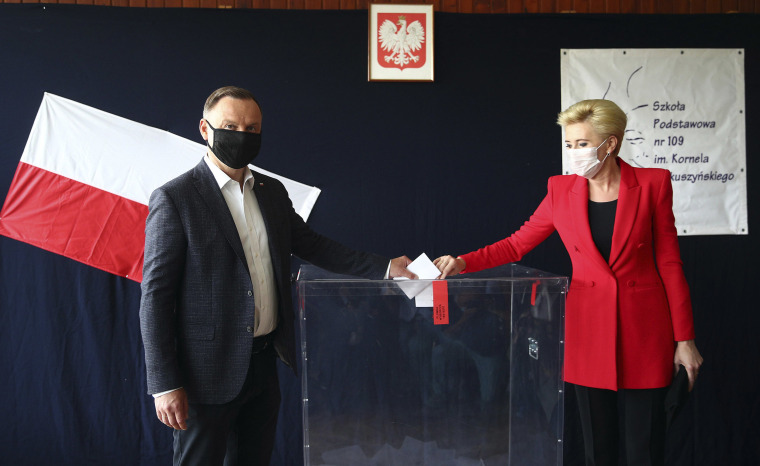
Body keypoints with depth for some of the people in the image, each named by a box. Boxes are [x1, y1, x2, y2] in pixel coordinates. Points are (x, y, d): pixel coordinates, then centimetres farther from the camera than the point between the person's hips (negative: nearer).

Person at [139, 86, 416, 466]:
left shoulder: (272, 192, 9)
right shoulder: (174, 199, -11)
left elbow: (312, 245, 16)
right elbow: (155, 295, -13)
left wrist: (384, 268, 6)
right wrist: (165, 385, -16)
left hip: (264, 363, 6)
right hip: (208, 372, -6)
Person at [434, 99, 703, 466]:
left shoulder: (652, 185, -3)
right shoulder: (561, 190, 3)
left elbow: (669, 263, 0)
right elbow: (517, 244, 7)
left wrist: (684, 339, 0)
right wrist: (462, 263, -8)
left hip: (644, 329, -2)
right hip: (589, 330, 2)